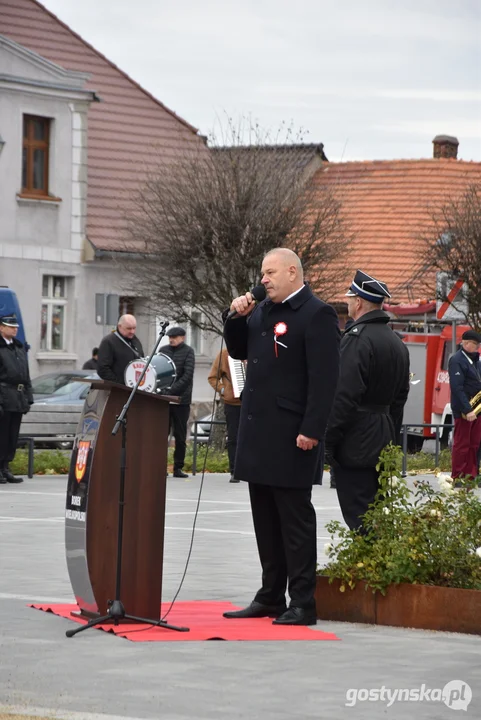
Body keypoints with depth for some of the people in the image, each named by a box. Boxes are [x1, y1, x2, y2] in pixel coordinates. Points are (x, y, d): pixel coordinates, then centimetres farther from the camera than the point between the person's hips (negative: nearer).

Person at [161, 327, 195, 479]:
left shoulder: (188, 351, 0)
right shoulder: (163, 350, 11)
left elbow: (187, 375, -9)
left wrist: (172, 391, -17)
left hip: (181, 399, -3)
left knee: (180, 436, 3)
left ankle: (178, 467, 7)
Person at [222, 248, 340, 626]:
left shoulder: (317, 314, -11)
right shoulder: (262, 310, 14)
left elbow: (325, 378, -17)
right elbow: (239, 351, 26)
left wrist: (311, 431, -22)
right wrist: (238, 318, 7)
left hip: (291, 438, -8)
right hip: (259, 432, 8)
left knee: (295, 520, -4)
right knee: (266, 521, 13)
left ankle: (302, 604, 0)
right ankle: (270, 598, 20)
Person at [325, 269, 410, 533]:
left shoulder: (357, 338, -15)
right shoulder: (397, 343, 14)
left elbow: (344, 396, -20)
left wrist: (328, 442, -15)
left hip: (356, 444, -9)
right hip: (383, 443, 9)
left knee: (359, 521, -8)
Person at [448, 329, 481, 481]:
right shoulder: (457, 360, -13)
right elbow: (457, 388, -20)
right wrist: (467, 410, -25)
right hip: (464, 410, -8)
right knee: (462, 444, -3)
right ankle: (458, 478, 2)